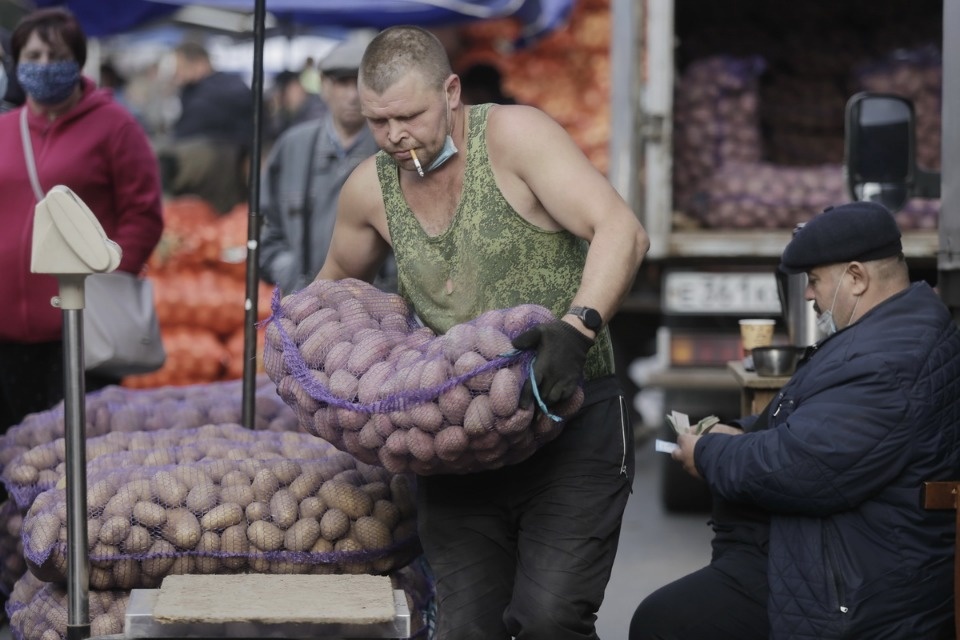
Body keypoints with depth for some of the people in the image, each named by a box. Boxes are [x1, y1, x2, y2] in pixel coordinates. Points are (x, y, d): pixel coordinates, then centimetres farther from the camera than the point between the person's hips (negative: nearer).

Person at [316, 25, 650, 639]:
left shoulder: (513, 135, -9)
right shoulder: (370, 188, 6)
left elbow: (622, 232, -20)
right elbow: (338, 280, 28)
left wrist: (578, 328, -35)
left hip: (572, 422, -5)